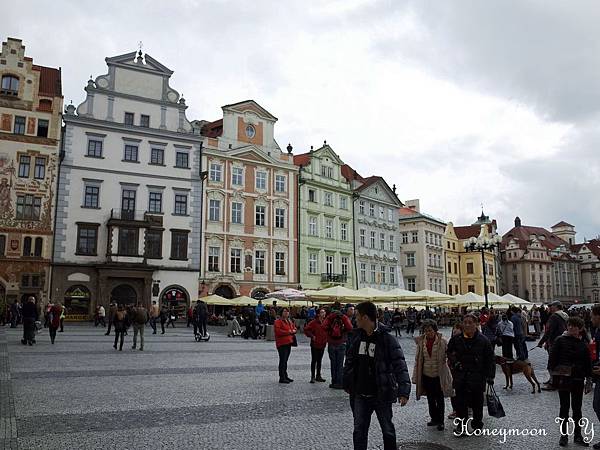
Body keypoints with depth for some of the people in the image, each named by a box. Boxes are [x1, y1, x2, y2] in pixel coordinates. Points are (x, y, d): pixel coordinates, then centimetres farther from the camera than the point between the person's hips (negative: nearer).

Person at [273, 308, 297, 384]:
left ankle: (285, 376, 25)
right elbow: (277, 331, -21)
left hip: (289, 342, 8)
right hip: (282, 343, -8)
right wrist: (287, 332, -18)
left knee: (285, 360, 16)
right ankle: (282, 378, -5)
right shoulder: (278, 321, -10)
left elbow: (294, 328, 23)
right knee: (283, 360, -9)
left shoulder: (290, 321, 17)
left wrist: (293, 331, -2)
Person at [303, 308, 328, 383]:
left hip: (322, 345, 5)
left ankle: (318, 376, 23)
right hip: (315, 344, -5)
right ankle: (313, 377, 5)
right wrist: (312, 336, -12)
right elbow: (306, 330, -12)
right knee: (314, 360, -1)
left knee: (319, 361, 14)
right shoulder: (313, 322, -12)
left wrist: (326, 338, 8)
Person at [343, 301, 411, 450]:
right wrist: (347, 384, 17)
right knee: (359, 431, 10)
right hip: (360, 395, 5)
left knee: (388, 430, 13)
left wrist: (404, 391, -27)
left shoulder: (387, 339, -16)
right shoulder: (358, 337, 2)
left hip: (382, 395, -5)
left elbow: (400, 366, -19)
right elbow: (349, 362, 14)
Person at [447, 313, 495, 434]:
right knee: (461, 402, 4)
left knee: (477, 402, 11)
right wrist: (454, 362, 1)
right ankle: (460, 426, 14)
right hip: (460, 377, 2)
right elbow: (449, 352, 18)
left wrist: (490, 376, -4)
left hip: (477, 377, -1)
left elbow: (490, 359, -1)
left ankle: (477, 425, 27)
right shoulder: (456, 339, 1)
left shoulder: (483, 340, -5)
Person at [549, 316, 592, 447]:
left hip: (578, 379, 3)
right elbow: (552, 358, -6)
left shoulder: (583, 345, 4)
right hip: (563, 378, -3)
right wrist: (553, 375, -11)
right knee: (564, 407, 5)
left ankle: (578, 436, 23)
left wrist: (589, 382, 9)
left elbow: (587, 364, 10)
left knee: (577, 408, 11)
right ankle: (564, 435, 16)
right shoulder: (560, 340, -6)